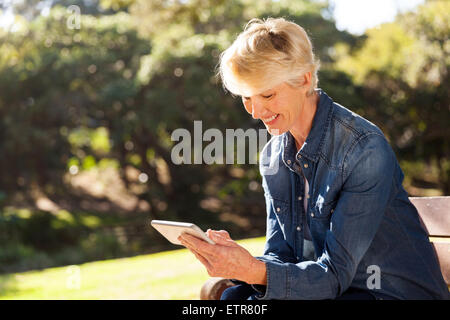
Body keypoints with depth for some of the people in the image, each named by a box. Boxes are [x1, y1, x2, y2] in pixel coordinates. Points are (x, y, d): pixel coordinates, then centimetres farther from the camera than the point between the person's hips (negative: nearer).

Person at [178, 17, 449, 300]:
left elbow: (336, 275, -22)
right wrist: (240, 264, -20)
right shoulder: (273, 157, 3)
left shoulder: (365, 149, -21)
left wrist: (255, 271, -36)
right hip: (323, 289, 6)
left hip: (394, 292, -6)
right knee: (232, 296, -19)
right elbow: (280, 255, 3)